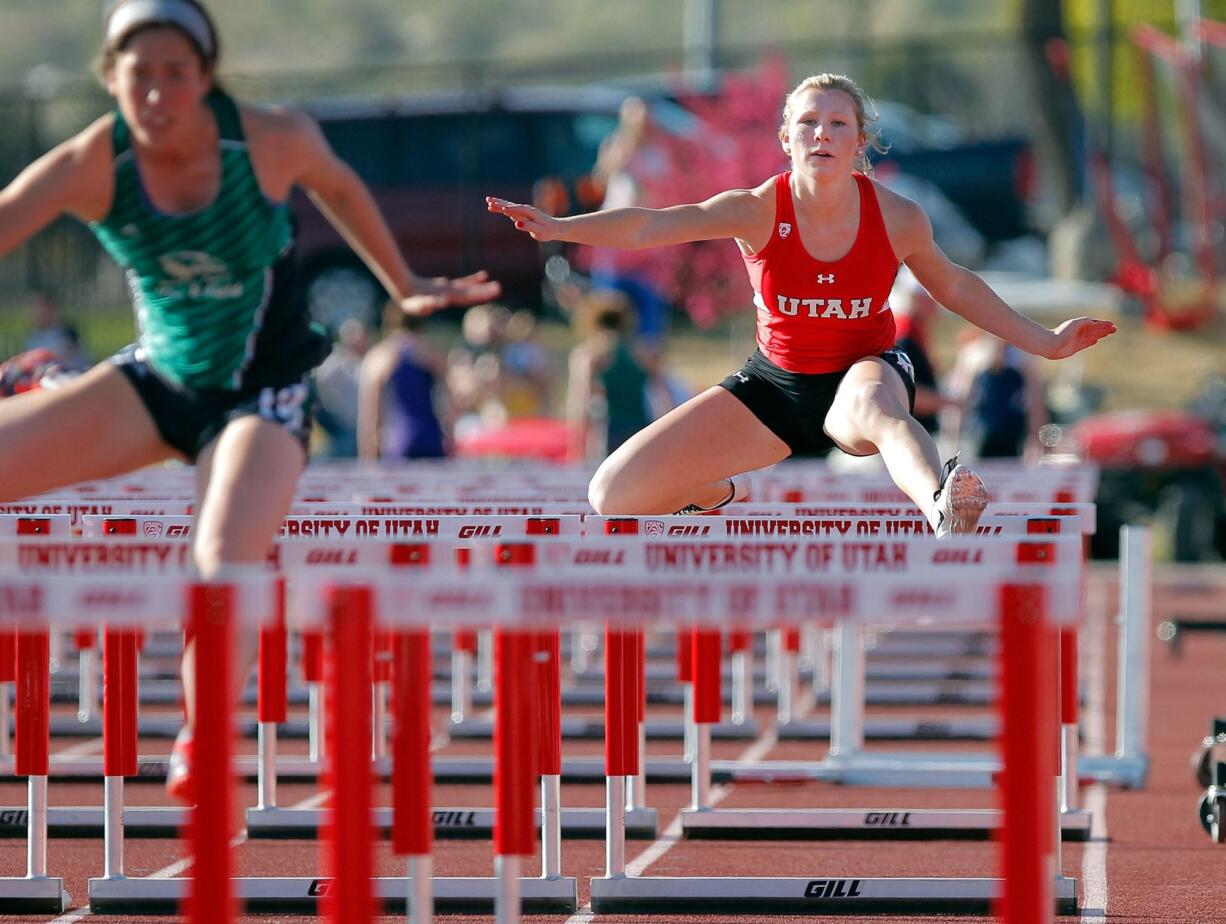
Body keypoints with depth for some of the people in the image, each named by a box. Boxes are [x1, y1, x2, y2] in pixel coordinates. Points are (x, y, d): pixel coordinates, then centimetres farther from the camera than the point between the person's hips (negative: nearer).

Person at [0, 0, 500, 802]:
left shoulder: (271, 142, -20)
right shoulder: (90, 166, -19)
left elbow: (338, 188, 2)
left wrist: (405, 286, 11)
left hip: (261, 397, -3)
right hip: (156, 380, 3)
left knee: (224, 562, -26)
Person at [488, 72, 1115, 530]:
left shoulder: (897, 219, -12)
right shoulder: (758, 211, -16)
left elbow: (953, 286, 9)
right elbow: (651, 226, -30)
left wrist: (1045, 343, 10)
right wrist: (557, 228, -46)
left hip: (865, 369, -2)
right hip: (776, 384, 2)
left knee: (875, 405, -44)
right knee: (613, 496, -6)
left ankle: (944, 510, -78)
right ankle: (721, 490, 30)